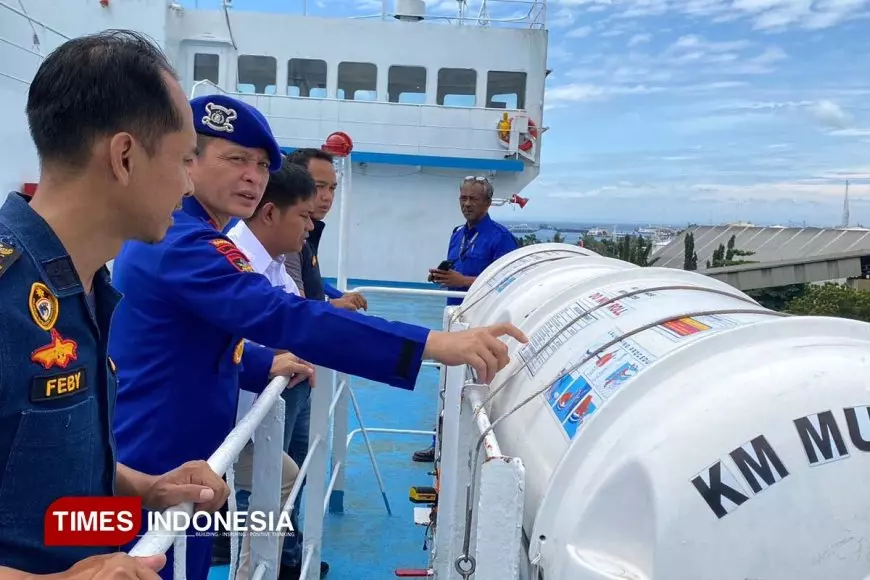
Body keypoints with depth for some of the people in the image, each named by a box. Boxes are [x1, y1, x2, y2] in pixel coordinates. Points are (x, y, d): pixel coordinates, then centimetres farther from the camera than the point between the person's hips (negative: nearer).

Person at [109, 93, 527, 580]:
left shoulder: (176, 235, 11)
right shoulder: (181, 243, -23)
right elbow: (285, 317, -37)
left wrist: (265, 364, 8)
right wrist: (433, 345, -41)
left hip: (166, 458, 10)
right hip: (155, 473, -10)